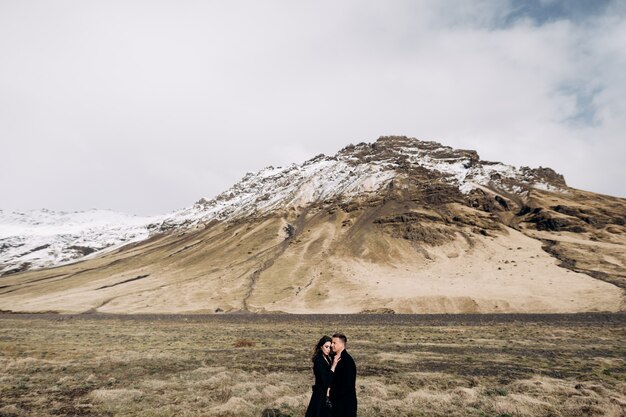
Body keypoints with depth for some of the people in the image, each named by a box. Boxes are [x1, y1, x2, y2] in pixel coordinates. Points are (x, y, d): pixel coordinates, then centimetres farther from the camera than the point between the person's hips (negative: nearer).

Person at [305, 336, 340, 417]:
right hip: (321, 397, -8)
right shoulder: (318, 361, -19)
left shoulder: (327, 359, 7)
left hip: (326, 395, 8)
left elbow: (329, 379, 10)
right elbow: (325, 382, -23)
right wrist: (333, 366, -25)